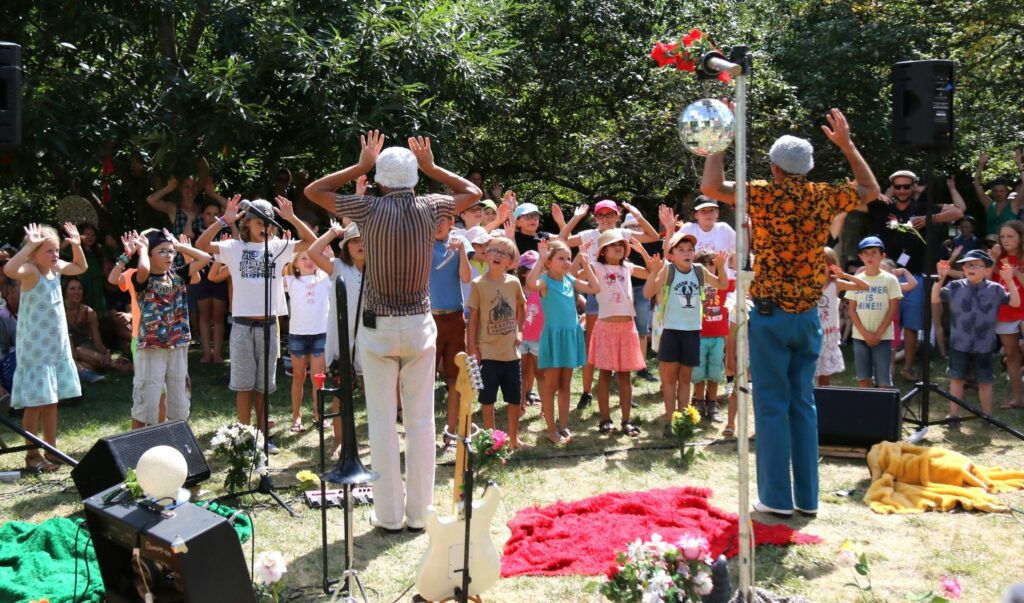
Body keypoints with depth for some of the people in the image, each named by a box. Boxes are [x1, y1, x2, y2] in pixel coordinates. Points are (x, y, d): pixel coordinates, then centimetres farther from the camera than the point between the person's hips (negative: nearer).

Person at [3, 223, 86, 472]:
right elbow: (9, 269, -39)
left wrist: (76, 245, 8)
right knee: (35, 403, -2)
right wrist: (29, 245, -37)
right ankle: (32, 455, 8)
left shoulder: (56, 268, 5)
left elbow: (81, 267, 24)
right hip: (35, 349, -7)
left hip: (57, 346, 8)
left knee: (51, 401, 14)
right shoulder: (30, 271, -17)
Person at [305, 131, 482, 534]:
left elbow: (313, 191, 6)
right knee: (421, 420, 7)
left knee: (382, 422, 4)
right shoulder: (430, 208, -3)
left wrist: (360, 166, 7)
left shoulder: (369, 209, -7)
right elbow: (472, 193, 17)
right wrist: (431, 167, 13)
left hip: (378, 328, -1)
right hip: (420, 326, 2)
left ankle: (389, 514, 9)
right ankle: (419, 512, 13)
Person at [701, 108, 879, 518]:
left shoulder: (764, 195, -10)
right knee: (803, 403, 11)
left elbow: (710, 186, -16)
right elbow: (871, 190, 20)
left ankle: (777, 498, 3)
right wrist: (846, 144, 24)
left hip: (771, 315, -4)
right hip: (808, 316, 4)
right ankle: (807, 496, 15)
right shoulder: (823, 197, 2)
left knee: (772, 405, 1)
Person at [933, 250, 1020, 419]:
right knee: (957, 379, 7)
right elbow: (934, 299, -4)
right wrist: (940, 279, -15)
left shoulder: (994, 289, -2)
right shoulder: (955, 286, -1)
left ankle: (987, 416, 23)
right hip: (959, 344, 0)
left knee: (985, 381, 10)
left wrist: (1009, 281, -17)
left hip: (984, 346, 0)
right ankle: (954, 415, 17)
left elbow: (1015, 303, -6)